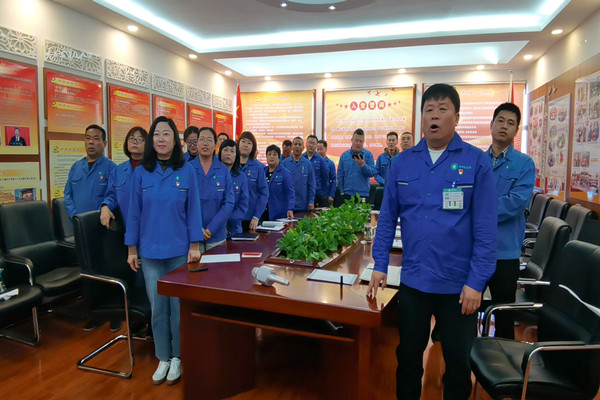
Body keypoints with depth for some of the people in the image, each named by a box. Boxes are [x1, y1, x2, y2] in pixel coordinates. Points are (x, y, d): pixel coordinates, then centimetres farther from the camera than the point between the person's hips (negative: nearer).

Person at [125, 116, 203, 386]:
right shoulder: (141, 173, 1)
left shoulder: (186, 171, -3)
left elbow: (193, 210, -2)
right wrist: (132, 249, 4)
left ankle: (177, 357, 25)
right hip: (150, 252, 2)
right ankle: (163, 358, 26)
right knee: (158, 307, 9)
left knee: (179, 305, 8)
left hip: (180, 250, -1)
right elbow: (134, 212, 4)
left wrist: (195, 246, -6)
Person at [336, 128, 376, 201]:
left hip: (362, 194, -2)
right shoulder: (344, 155, 7)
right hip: (347, 194, 2)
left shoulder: (368, 154, 1)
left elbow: (372, 173, -8)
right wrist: (342, 191, 3)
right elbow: (340, 175, 8)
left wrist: (363, 165, -24)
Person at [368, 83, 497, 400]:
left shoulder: (476, 162, -7)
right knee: (408, 356, 19)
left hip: (459, 285, -2)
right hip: (413, 280, 2)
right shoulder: (402, 162, 1)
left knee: (459, 362, 16)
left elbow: (485, 228, -9)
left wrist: (476, 282, -12)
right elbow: (387, 218, 4)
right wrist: (380, 266, 0)